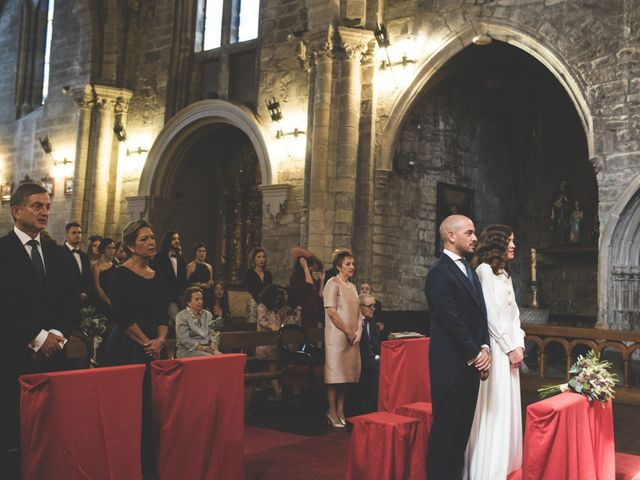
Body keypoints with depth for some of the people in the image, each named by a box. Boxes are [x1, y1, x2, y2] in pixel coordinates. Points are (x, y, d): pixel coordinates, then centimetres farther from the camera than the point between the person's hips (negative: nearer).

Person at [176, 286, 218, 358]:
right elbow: (185, 340, -12)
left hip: (207, 348, 6)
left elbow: (212, 334, 13)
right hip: (188, 351, -6)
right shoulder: (181, 316, -5)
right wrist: (204, 348, -18)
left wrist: (212, 346, -9)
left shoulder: (207, 314, 14)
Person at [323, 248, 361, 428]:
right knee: (335, 374, -4)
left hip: (352, 338, 7)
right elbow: (331, 311, -15)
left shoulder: (352, 286, 17)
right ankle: (332, 413, 4)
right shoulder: (333, 283, -7)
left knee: (346, 373, 9)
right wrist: (348, 332, -13)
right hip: (337, 336, -7)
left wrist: (358, 330, 2)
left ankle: (340, 411, 16)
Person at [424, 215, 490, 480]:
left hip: (471, 362, 8)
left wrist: (484, 348, 1)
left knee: (463, 427, 13)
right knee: (445, 426, 1)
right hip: (451, 364, -8)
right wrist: (476, 354, -11)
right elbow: (453, 321, -18)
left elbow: (480, 313, 14)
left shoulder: (469, 270, 15)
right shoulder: (440, 273, -14)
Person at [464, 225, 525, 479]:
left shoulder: (505, 273, 18)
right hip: (495, 348, -9)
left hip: (509, 347, 9)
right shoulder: (484, 270, -9)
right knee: (493, 410, -6)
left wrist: (519, 344, 3)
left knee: (507, 409, 11)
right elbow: (490, 314, -14)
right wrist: (510, 348, -12)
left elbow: (514, 313, 15)